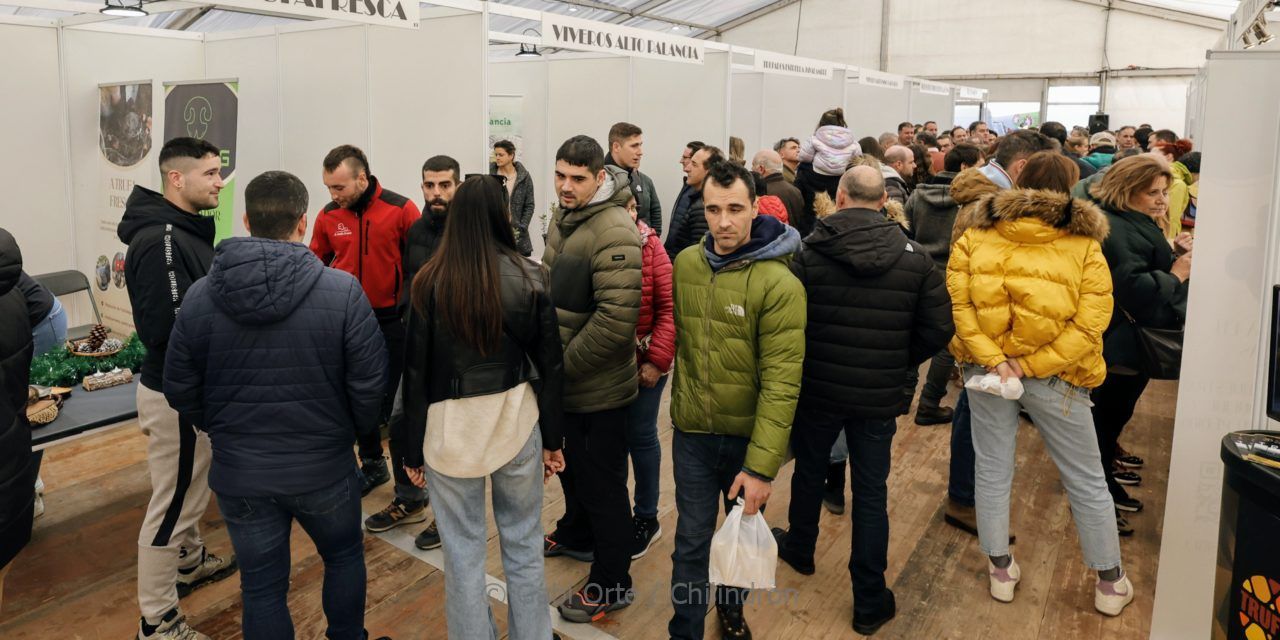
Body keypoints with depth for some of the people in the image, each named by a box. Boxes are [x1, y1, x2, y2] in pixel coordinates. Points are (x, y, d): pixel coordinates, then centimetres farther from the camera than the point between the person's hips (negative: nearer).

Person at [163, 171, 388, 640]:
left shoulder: (199, 297, -8)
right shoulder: (344, 291, -17)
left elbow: (180, 390, -1)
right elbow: (370, 384, -14)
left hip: (239, 473, 2)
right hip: (325, 467, -1)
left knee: (261, 585, 17)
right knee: (344, 556, 25)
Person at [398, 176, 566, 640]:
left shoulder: (430, 282, -8)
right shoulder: (530, 277, -6)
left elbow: (416, 371, -4)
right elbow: (550, 364, -2)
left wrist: (413, 448, 6)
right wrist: (553, 437, 8)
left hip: (450, 427, -1)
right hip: (516, 420, 1)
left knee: (463, 551, 13)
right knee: (523, 544, 17)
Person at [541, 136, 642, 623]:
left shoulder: (613, 232, -24)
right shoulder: (563, 217, 6)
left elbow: (616, 318, -29)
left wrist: (564, 363, -20)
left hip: (599, 386, -9)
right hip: (564, 380, 9)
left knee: (602, 483, 5)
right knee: (571, 465, 27)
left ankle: (611, 585, 22)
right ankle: (576, 536, 51)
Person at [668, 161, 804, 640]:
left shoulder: (779, 284, -19)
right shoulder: (685, 264, -3)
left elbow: (781, 382, -20)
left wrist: (762, 466, -22)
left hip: (750, 435, -2)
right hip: (692, 432, 2)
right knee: (692, 541, 7)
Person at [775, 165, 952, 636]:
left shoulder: (809, 253, -12)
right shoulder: (915, 257, -7)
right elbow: (939, 328, -6)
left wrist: (803, 364, 8)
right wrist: (899, 364, 9)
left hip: (817, 389, 0)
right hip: (879, 397, 1)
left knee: (809, 472, 22)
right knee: (871, 492, 10)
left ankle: (800, 549, 46)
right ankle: (870, 601, 18)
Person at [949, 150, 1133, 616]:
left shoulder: (975, 235, -3)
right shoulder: (1084, 245, -7)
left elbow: (957, 302, -12)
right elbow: (1090, 322, -15)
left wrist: (993, 360, -14)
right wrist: (1029, 365, -14)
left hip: (985, 366, 2)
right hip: (1056, 376, -1)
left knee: (993, 471, 16)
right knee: (1086, 480, 15)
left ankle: (1000, 570, 27)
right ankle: (1110, 582, 28)